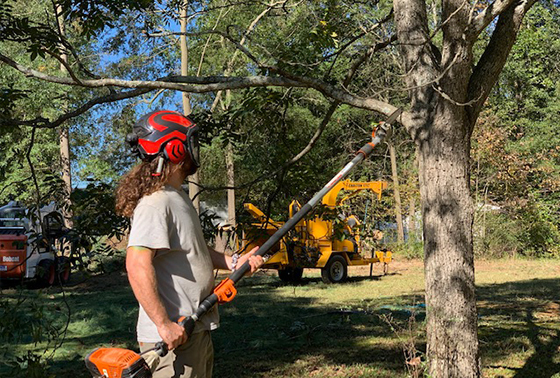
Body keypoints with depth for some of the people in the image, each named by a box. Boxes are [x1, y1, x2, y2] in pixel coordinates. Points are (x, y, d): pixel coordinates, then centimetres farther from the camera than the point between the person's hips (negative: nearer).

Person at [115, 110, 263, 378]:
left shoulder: (178, 197, 13)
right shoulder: (155, 203, -20)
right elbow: (138, 266, -29)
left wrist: (233, 262, 7)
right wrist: (163, 325, -28)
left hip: (197, 330, 10)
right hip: (174, 337, -10)